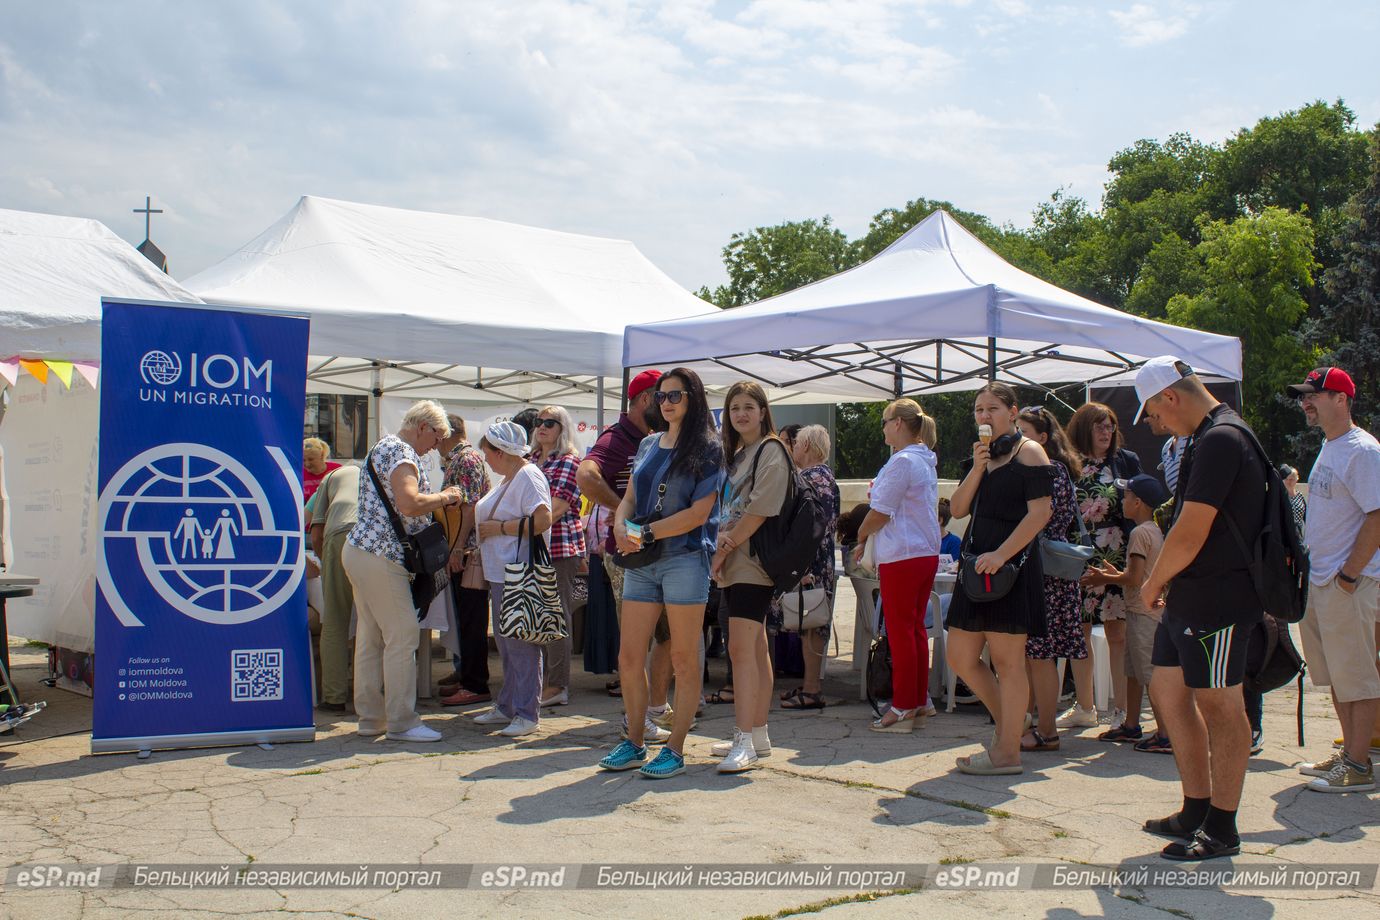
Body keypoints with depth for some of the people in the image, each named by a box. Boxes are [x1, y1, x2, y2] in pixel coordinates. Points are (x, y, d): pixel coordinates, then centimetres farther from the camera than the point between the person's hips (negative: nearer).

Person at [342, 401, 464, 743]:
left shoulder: (384, 446, 19)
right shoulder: (402, 452, -13)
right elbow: (409, 504, -26)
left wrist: (436, 500, 13)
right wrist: (445, 497, -11)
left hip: (361, 550, 11)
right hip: (380, 558, -11)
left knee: (370, 636, 12)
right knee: (402, 635, -5)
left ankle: (371, 718, 18)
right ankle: (401, 722, -1)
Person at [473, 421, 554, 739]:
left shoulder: (529, 476, -14)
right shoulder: (509, 478, 17)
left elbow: (542, 520, -26)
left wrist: (499, 527, -19)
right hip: (500, 573, 10)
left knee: (521, 645, -6)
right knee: (505, 643, 15)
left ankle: (527, 714, 0)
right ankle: (507, 707, 25)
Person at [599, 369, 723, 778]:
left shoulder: (707, 449, -1)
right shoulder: (648, 445, 16)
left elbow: (699, 513, -10)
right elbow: (629, 498, 15)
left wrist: (647, 532, -14)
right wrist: (621, 528, -7)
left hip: (685, 558, -6)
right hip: (641, 561, 6)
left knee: (683, 659, 1)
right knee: (628, 658, 5)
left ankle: (675, 749, 8)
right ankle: (634, 743, 18)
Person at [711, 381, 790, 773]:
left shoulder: (770, 451, -7)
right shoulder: (735, 454, 20)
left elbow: (759, 511, -15)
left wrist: (724, 548, -13)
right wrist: (722, 548, 4)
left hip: (752, 563, -9)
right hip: (733, 564, 9)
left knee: (742, 649, -14)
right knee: (755, 650, 11)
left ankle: (745, 741, -15)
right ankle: (758, 736, 16)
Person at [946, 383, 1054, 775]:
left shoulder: (1029, 452, -5)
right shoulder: (984, 455, 19)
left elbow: (1041, 512, -14)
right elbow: (958, 508, 10)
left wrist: (1001, 554, -22)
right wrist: (977, 468, -5)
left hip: (1011, 566, -8)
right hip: (979, 565, 9)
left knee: (1006, 660, -4)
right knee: (961, 658, 9)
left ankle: (1007, 751, 4)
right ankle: (1008, 724, 25)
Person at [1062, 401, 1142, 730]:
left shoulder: (1126, 461, 8)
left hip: (1115, 559, -1)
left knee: (1117, 632, -3)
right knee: (1079, 630, 5)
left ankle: (1121, 708, 4)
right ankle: (1084, 707, 17)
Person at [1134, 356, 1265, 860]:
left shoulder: (1220, 440, -18)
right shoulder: (1212, 437, 15)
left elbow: (1190, 534, -21)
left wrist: (1152, 585, -7)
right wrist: (1163, 584, 13)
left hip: (1219, 599, -10)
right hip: (1188, 598, 10)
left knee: (1219, 706, -1)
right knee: (1168, 691, 15)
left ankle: (1222, 830, 10)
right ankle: (1196, 809, 25)